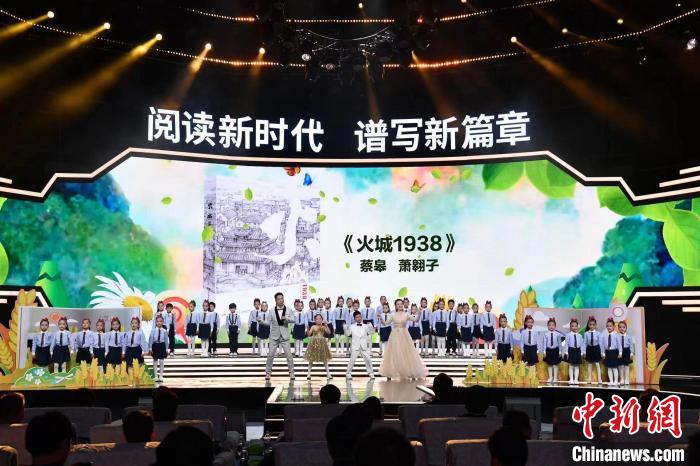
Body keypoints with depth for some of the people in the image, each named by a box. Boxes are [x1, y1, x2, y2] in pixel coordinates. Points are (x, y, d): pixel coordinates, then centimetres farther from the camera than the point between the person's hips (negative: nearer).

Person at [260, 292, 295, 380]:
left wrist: (286, 318, -25)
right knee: (271, 354, -2)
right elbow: (268, 323, -2)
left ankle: (291, 372, 10)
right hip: (274, 336, 0)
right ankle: (268, 372, 8)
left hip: (284, 336, 0)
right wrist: (261, 321, -21)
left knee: (288, 354, -1)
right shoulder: (271, 311, 2)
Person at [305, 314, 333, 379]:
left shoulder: (323, 327, 1)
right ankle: (309, 373, 9)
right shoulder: (313, 326, -1)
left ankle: (328, 373, 10)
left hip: (322, 343, 1)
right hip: (314, 343, -1)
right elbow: (309, 334, -7)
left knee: (325, 359, 5)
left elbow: (329, 332, -13)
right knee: (311, 358, 2)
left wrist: (326, 325, -22)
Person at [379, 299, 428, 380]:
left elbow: (416, 319, -7)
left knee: (407, 353, 1)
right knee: (394, 354, 2)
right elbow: (385, 323, -2)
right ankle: (390, 374, 11)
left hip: (404, 335, 0)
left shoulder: (406, 314, 2)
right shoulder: (393, 315, 3)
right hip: (395, 335, 0)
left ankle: (412, 373, 8)